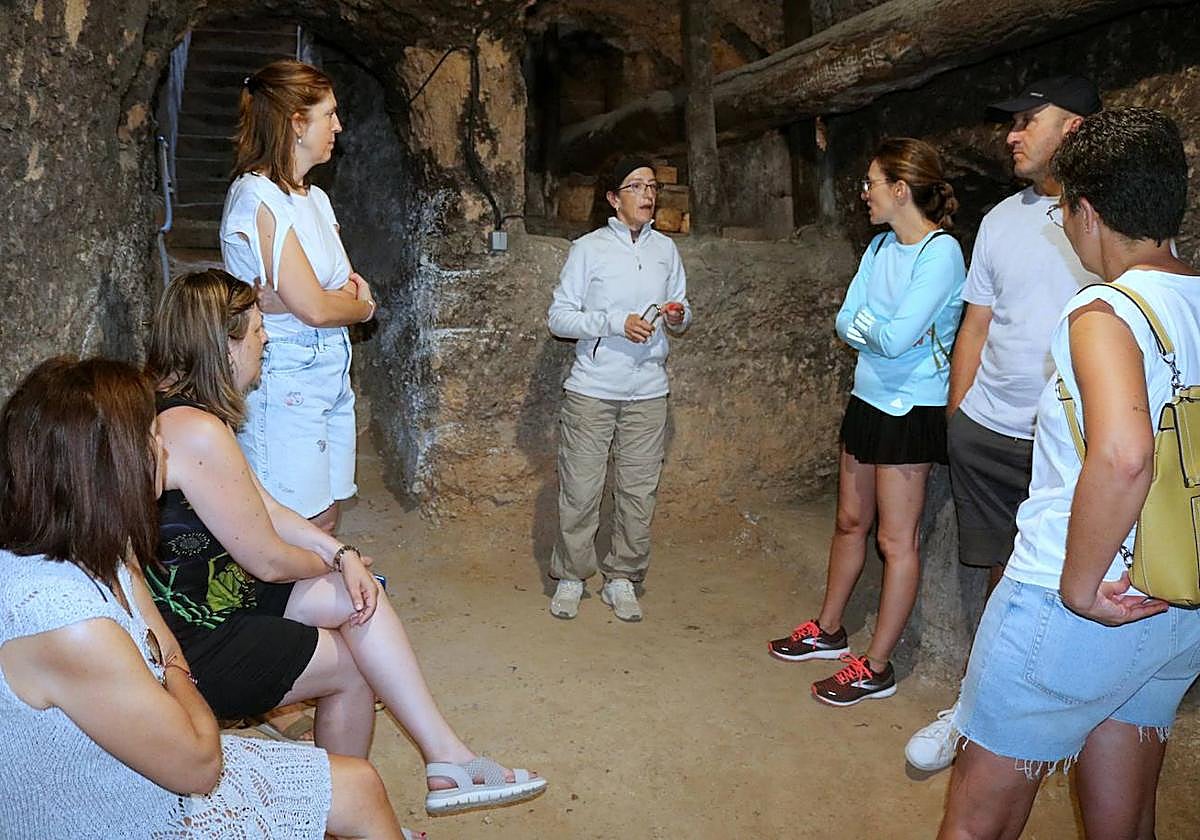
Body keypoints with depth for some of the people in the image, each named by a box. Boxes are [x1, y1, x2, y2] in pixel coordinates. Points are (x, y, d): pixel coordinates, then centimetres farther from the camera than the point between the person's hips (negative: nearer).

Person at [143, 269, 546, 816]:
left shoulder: (169, 408, 8)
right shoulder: (196, 431, -26)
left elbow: (267, 509, 8)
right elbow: (268, 560, -20)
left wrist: (344, 556, -5)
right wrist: (335, 562, 1)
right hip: (192, 647, -9)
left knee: (360, 598, -2)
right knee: (356, 667, 0)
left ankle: (444, 756, -1)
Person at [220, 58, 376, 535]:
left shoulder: (314, 197, 14)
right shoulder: (258, 197, -15)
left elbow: (349, 282, 10)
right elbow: (315, 308, -21)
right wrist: (362, 306, 0)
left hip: (330, 373, 9)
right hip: (284, 380, -9)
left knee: (324, 522, 14)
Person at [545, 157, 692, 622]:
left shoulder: (666, 249, 12)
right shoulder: (588, 248, 0)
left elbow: (683, 311, 19)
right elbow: (559, 316, -4)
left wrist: (679, 316, -6)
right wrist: (617, 323, -16)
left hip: (648, 392, 3)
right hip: (591, 390, -3)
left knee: (639, 492, 6)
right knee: (580, 489, 1)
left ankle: (622, 578, 22)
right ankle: (570, 576, 19)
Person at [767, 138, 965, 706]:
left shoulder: (941, 252, -17)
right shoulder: (881, 246, 7)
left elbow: (897, 338, -25)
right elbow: (844, 322, 3)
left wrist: (865, 326, -6)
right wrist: (880, 329, -16)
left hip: (911, 409, -8)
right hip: (868, 398, 8)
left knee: (896, 540, 1)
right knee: (850, 521, 18)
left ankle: (876, 667, 12)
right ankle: (829, 631, 35)